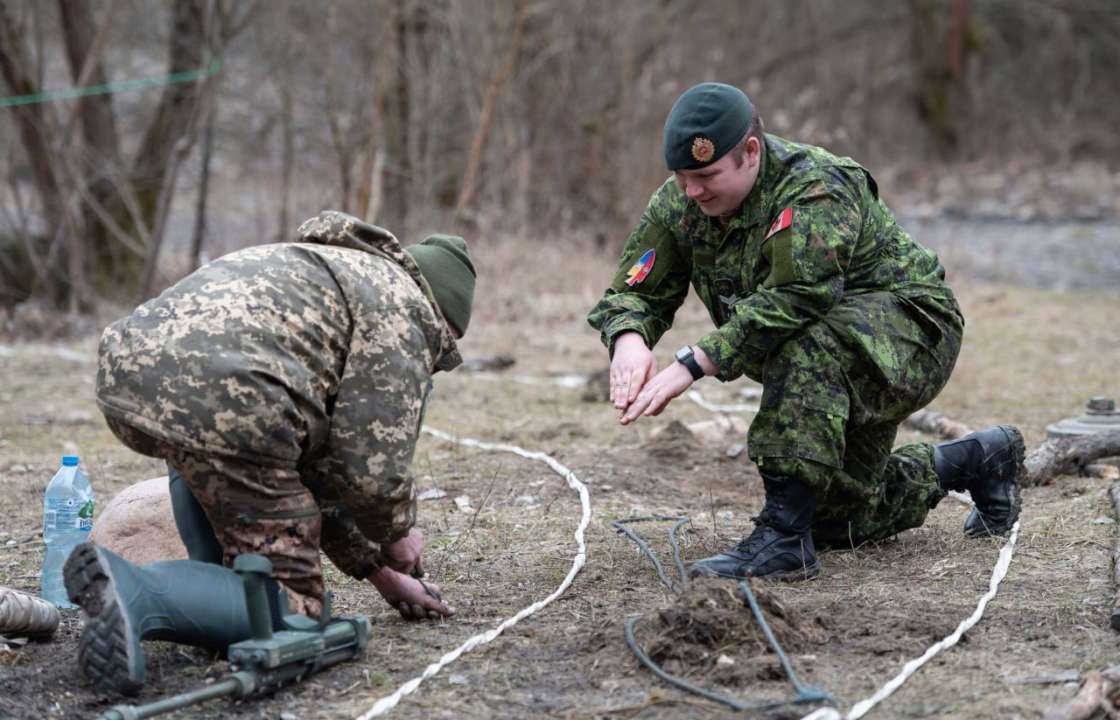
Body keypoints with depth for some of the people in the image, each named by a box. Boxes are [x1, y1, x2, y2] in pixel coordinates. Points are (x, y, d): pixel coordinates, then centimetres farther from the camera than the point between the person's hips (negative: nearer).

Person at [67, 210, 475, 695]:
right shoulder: (401, 313, 12)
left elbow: (313, 460, 40)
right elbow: (368, 467, 1)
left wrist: (377, 570, 41)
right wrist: (396, 533, 23)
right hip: (221, 404, -8)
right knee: (290, 603, 4)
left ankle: (218, 573, 18)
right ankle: (134, 593, -19)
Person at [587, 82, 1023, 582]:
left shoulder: (814, 190, -30)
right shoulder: (678, 203, -8)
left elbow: (796, 298, -44)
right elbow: (634, 292, -8)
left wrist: (694, 363, -49)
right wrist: (629, 339, -33)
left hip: (912, 332, -9)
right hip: (826, 371, 9)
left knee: (808, 347, -41)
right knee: (841, 520, 17)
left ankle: (783, 537, -37)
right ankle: (977, 461, 40)